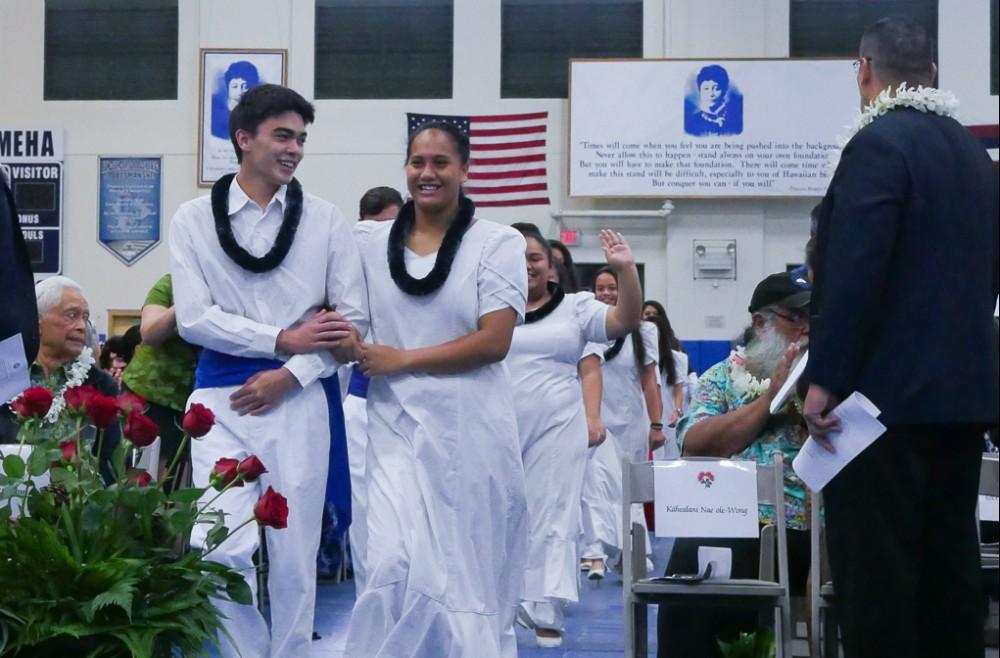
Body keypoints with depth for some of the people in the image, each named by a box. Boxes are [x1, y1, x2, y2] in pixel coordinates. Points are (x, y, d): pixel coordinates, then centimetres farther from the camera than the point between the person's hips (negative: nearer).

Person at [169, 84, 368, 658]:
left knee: (295, 552, 5)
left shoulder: (326, 220, 5)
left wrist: (290, 374, -9)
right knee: (221, 550, -7)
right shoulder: (195, 218, 3)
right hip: (222, 396, 0)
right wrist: (283, 340, -10)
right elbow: (194, 318, -4)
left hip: (300, 395, 1)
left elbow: (354, 320, 3)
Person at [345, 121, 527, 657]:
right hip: (396, 426, 2)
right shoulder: (375, 245, 11)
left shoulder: (498, 243, -1)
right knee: (393, 566, -10)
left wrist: (402, 360, -10)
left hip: (468, 428, -2)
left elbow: (494, 341, -10)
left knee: (464, 570, 4)